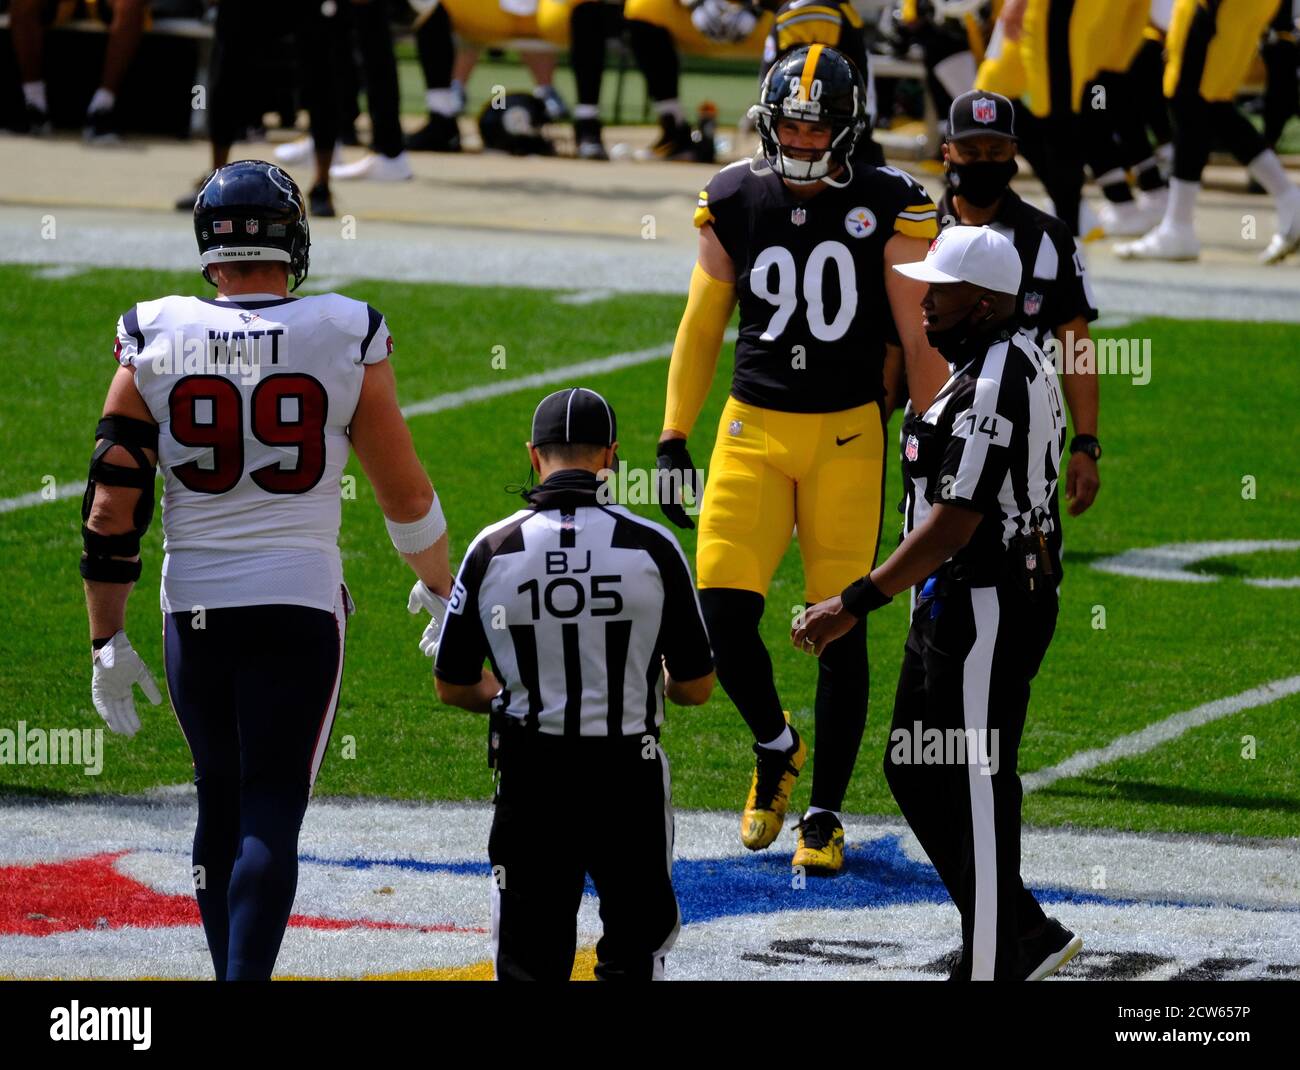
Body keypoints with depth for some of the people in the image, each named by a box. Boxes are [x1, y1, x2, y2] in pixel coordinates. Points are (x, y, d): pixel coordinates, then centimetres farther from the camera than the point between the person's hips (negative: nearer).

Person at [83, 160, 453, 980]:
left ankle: (233, 972, 23)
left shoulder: (156, 339, -1)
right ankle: (249, 977, -18)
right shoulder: (347, 338, -4)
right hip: (300, 604, -2)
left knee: (222, 806, 17)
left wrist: (109, 640, 7)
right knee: (272, 815, -4)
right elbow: (405, 494, 4)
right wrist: (439, 588, 23)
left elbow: (112, 504, -1)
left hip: (194, 608, 2)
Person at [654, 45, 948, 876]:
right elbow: (702, 328, 11)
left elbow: (919, 340, 0)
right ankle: (775, 747, 19)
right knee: (723, 613, -10)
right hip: (753, 431, 2)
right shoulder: (736, 203, 2)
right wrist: (674, 440, 8)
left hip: (848, 434, -2)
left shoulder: (886, 211, -5)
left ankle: (826, 813, 12)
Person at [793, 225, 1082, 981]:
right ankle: (1028, 935, 21)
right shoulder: (1020, 363, 11)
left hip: (986, 607, -11)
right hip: (958, 602, 11)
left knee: (976, 787, -2)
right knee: (916, 773, 15)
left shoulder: (992, 389, -21)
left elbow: (954, 524, -24)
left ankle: (991, 967, 6)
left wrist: (855, 605, -21)